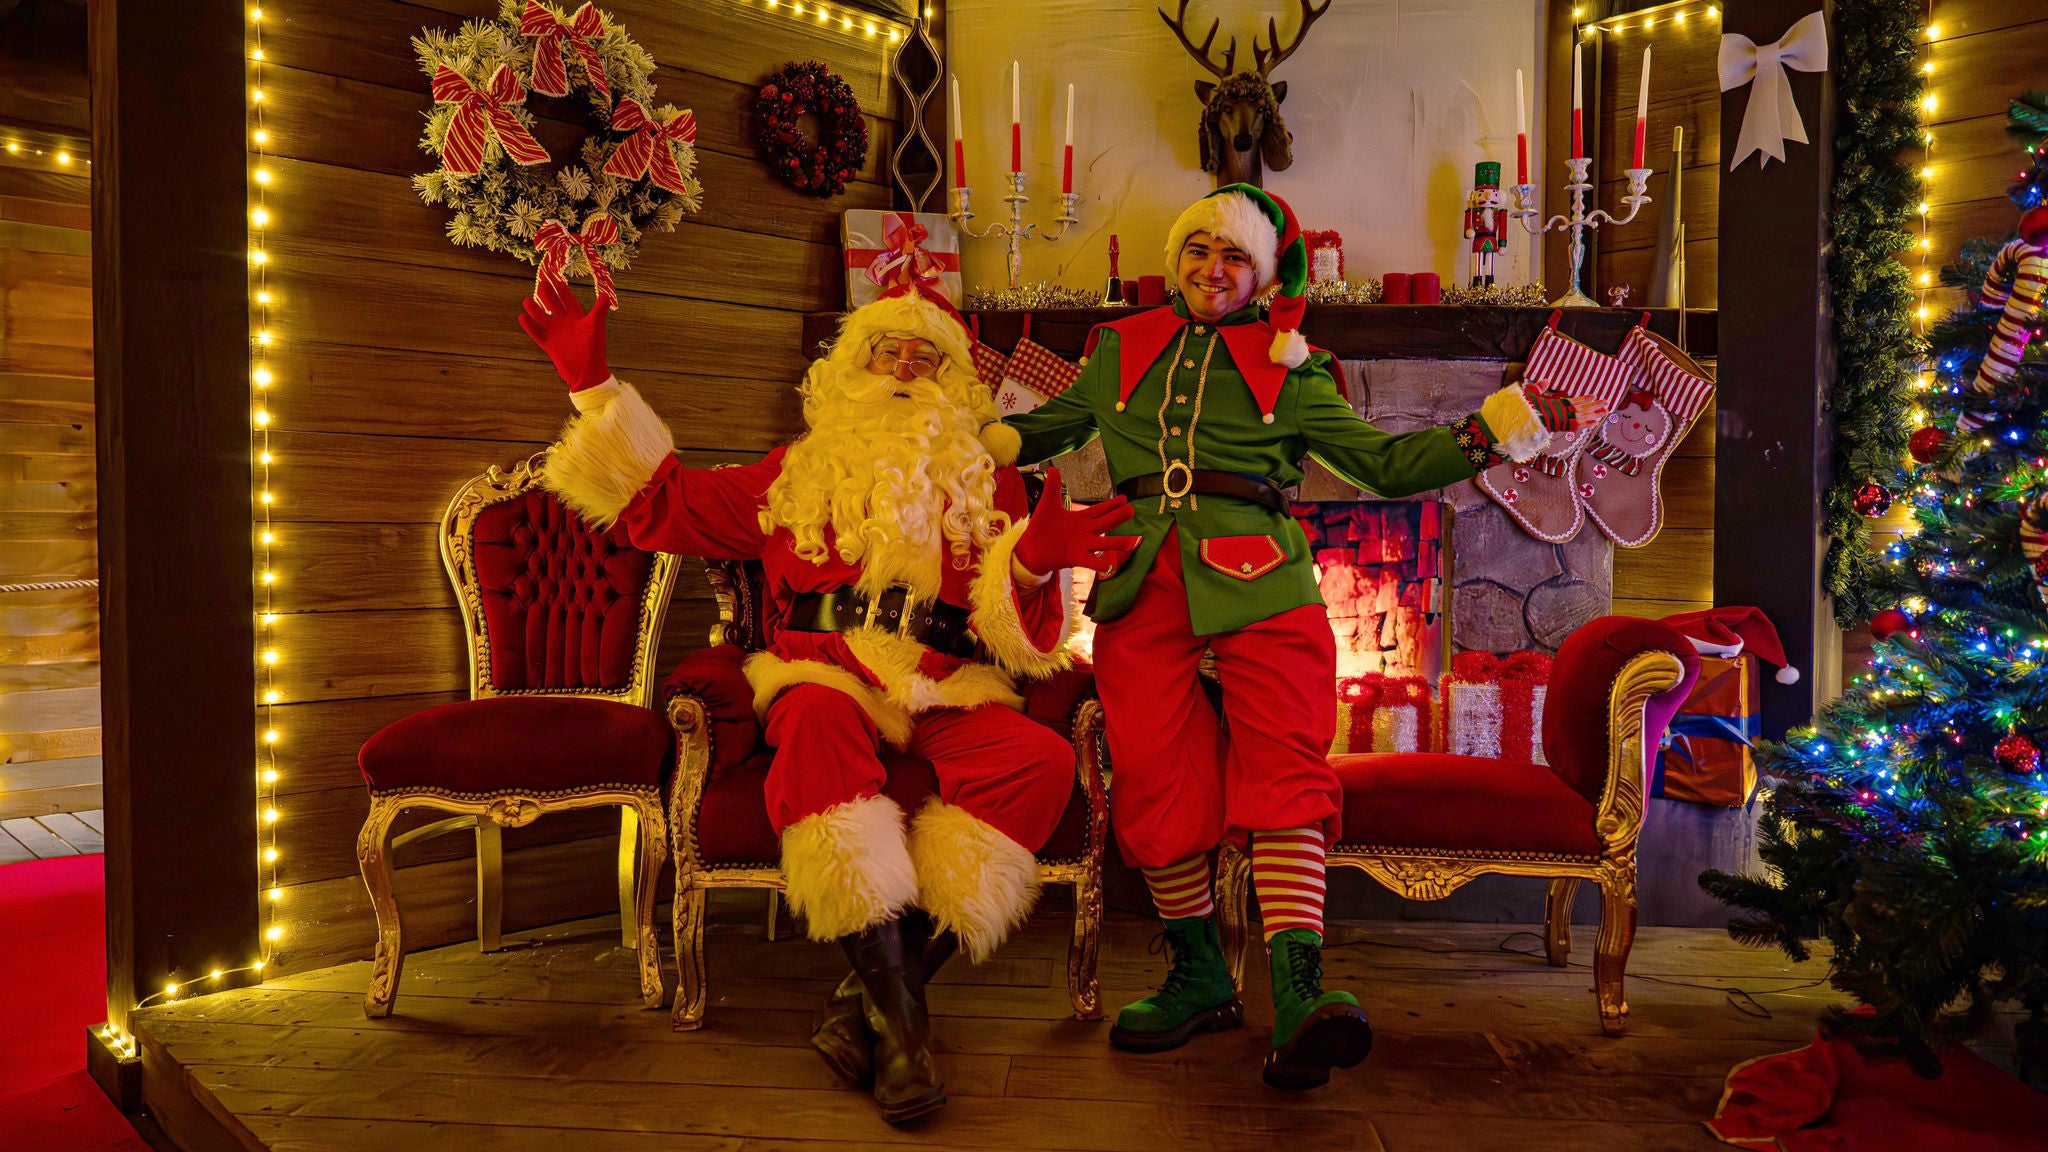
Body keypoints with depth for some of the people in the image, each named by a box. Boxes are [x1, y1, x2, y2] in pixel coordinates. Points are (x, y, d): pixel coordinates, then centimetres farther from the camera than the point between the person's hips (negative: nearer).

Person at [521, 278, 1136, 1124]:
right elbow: (662, 505, 20)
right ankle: (900, 1017, -36)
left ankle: (873, 992, -26)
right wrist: (594, 386, 16)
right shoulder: (799, 473, 20)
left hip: (947, 698, 1)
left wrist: (1034, 563, -17)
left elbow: (1021, 642, 6)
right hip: (828, 677, -1)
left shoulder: (989, 484, 18)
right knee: (817, 725, -38)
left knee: (1043, 760, -31)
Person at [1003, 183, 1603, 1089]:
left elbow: (1386, 463, 14)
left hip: (1257, 580, -1)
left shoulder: (1287, 369, 17)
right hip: (1144, 584, 2)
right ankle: (1199, 979, 11)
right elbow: (1041, 431, 33)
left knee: (1282, 767, -18)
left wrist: (1496, 425, 4)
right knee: (1155, 779, -6)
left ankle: (1297, 998, -24)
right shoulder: (1121, 350, 22)